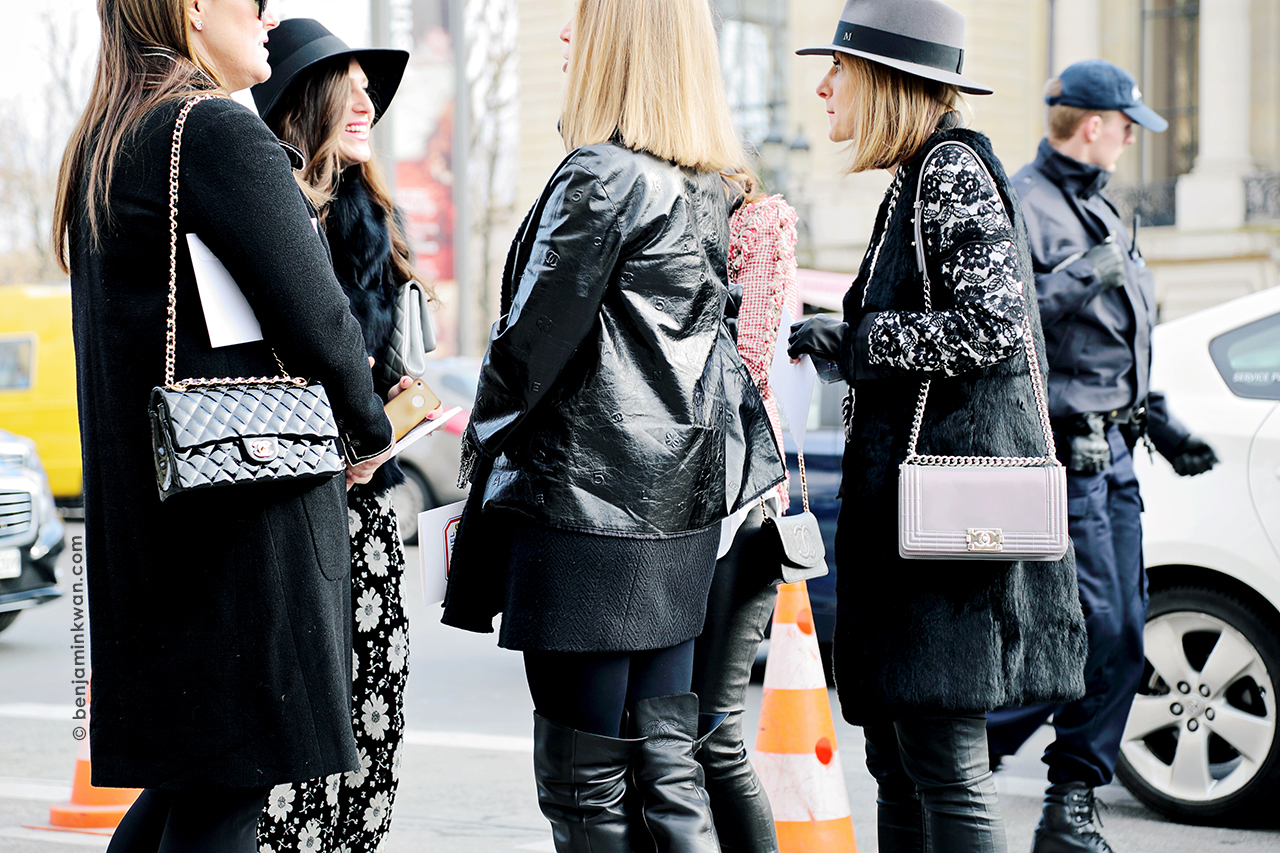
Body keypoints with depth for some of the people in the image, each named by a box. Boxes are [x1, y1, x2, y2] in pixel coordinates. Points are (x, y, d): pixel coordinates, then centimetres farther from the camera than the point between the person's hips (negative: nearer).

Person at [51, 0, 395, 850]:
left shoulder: (101, 143, 16)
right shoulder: (220, 133, -13)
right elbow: (315, 318, -15)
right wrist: (371, 431, 3)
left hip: (142, 508, 9)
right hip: (247, 499, -9)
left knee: (189, 768, 16)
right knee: (229, 781, -4)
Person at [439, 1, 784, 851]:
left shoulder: (601, 176, -13)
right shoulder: (707, 185, 12)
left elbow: (534, 334, -10)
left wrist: (483, 440, 3)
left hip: (586, 498, -8)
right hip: (683, 503, 8)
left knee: (584, 782, 0)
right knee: (665, 757, 11)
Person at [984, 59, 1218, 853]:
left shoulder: (1098, 208, 21)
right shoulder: (1022, 205, -9)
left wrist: (1163, 425, 25)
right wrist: (1084, 277, -24)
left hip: (1112, 451, 9)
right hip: (1064, 452, -9)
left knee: (1124, 635, 6)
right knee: (1092, 629, -12)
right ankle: (971, 749, 3)